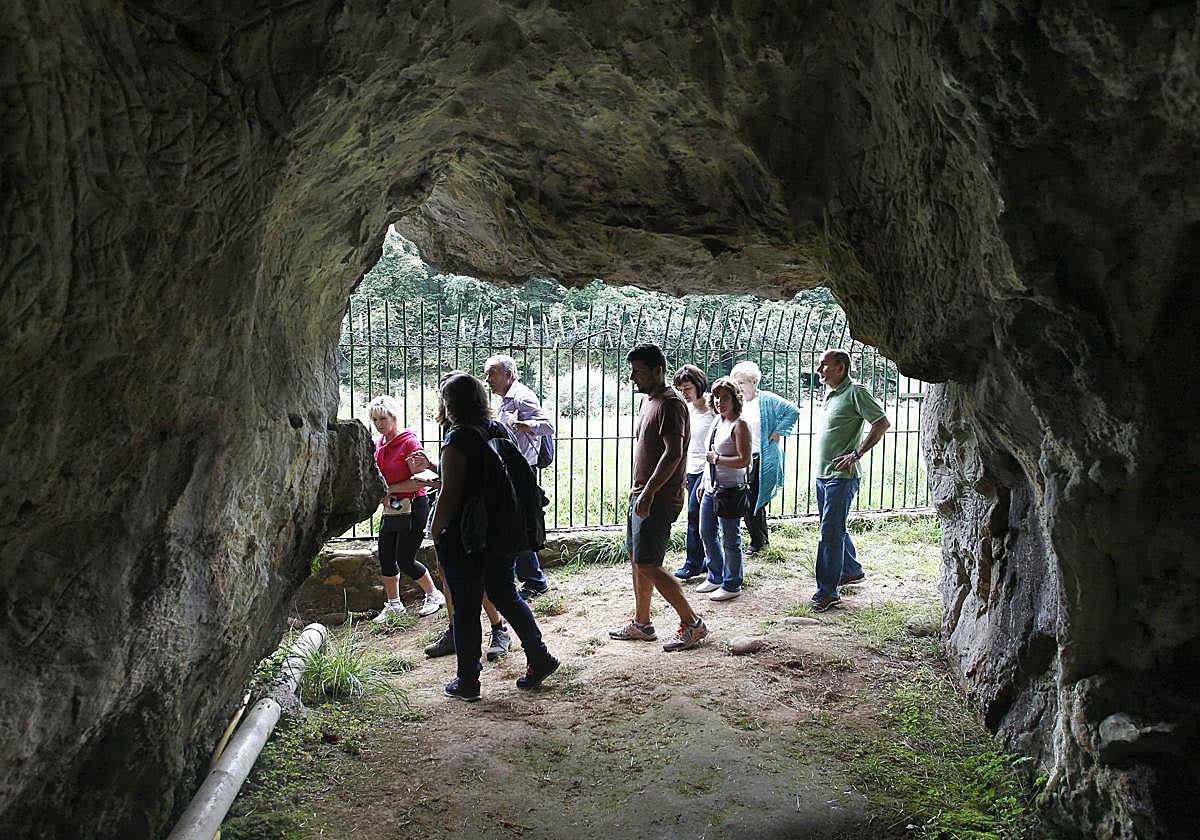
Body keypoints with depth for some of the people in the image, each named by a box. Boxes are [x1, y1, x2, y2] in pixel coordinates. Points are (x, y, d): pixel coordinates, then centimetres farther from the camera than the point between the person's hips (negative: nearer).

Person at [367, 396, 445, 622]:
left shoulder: (409, 442, -16)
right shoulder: (379, 444, 7)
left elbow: (420, 480, -21)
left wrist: (389, 489, -21)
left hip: (413, 506, -7)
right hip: (391, 508, 8)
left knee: (405, 560, -4)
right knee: (385, 557, 8)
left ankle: (434, 595, 18)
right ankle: (393, 605, 23)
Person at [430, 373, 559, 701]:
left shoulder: (458, 440, -17)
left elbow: (449, 495, -19)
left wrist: (435, 532, -5)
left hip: (464, 538, -7)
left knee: (466, 608, 5)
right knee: (507, 596, 19)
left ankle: (467, 681, 16)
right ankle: (539, 658, 22)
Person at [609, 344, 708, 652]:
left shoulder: (670, 404, -16)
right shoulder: (647, 400, 15)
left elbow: (673, 453, -25)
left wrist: (649, 492, -26)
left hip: (659, 499, -10)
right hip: (642, 494, 10)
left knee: (647, 565, -10)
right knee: (637, 559, 15)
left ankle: (692, 624, 2)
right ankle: (641, 624, 27)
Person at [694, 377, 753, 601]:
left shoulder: (739, 425, -14)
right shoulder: (717, 421, 12)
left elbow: (744, 460, -21)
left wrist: (716, 458, -16)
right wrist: (703, 482, 19)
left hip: (729, 490, -9)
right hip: (711, 488, 9)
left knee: (730, 538, 2)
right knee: (706, 533, 17)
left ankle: (731, 585, 14)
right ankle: (715, 577, 33)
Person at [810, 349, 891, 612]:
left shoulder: (855, 392, -12)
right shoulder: (830, 393, 14)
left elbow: (882, 423, -16)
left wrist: (856, 454, -18)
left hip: (841, 475, -9)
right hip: (822, 473, 9)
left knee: (831, 532, -8)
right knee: (834, 528, 19)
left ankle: (827, 591, -2)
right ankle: (852, 570, 37)